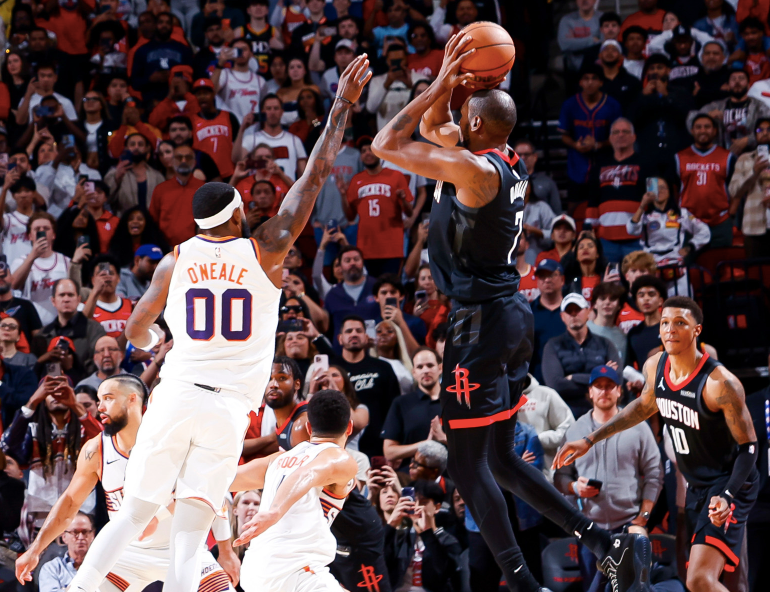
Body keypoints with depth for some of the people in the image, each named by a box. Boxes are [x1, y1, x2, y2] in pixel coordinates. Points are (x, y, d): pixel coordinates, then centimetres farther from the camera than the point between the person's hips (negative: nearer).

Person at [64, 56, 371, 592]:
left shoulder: (174, 262, 6)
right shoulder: (266, 251, 1)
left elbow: (137, 331, 14)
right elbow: (317, 175, 6)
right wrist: (344, 105, 13)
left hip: (176, 395, 2)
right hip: (230, 407, -2)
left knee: (132, 517, 9)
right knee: (188, 538, -4)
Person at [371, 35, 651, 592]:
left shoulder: (474, 168, -17)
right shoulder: (510, 164, 10)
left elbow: (386, 144, -13)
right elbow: (433, 127, 23)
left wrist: (442, 85, -7)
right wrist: (448, 83, 8)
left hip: (482, 323, -9)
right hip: (514, 315, 9)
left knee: (467, 462, -5)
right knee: (500, 459, 16)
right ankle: (609, 544, 14)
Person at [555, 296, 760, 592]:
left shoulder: (720, 383, -25)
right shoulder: (655, 367, -3)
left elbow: (748, 446, -19)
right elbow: (645, 405, 20)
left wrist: (727, 497, -33)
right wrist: (590, 440, 19)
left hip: (728, 486, -8)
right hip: (696, 487, 8)